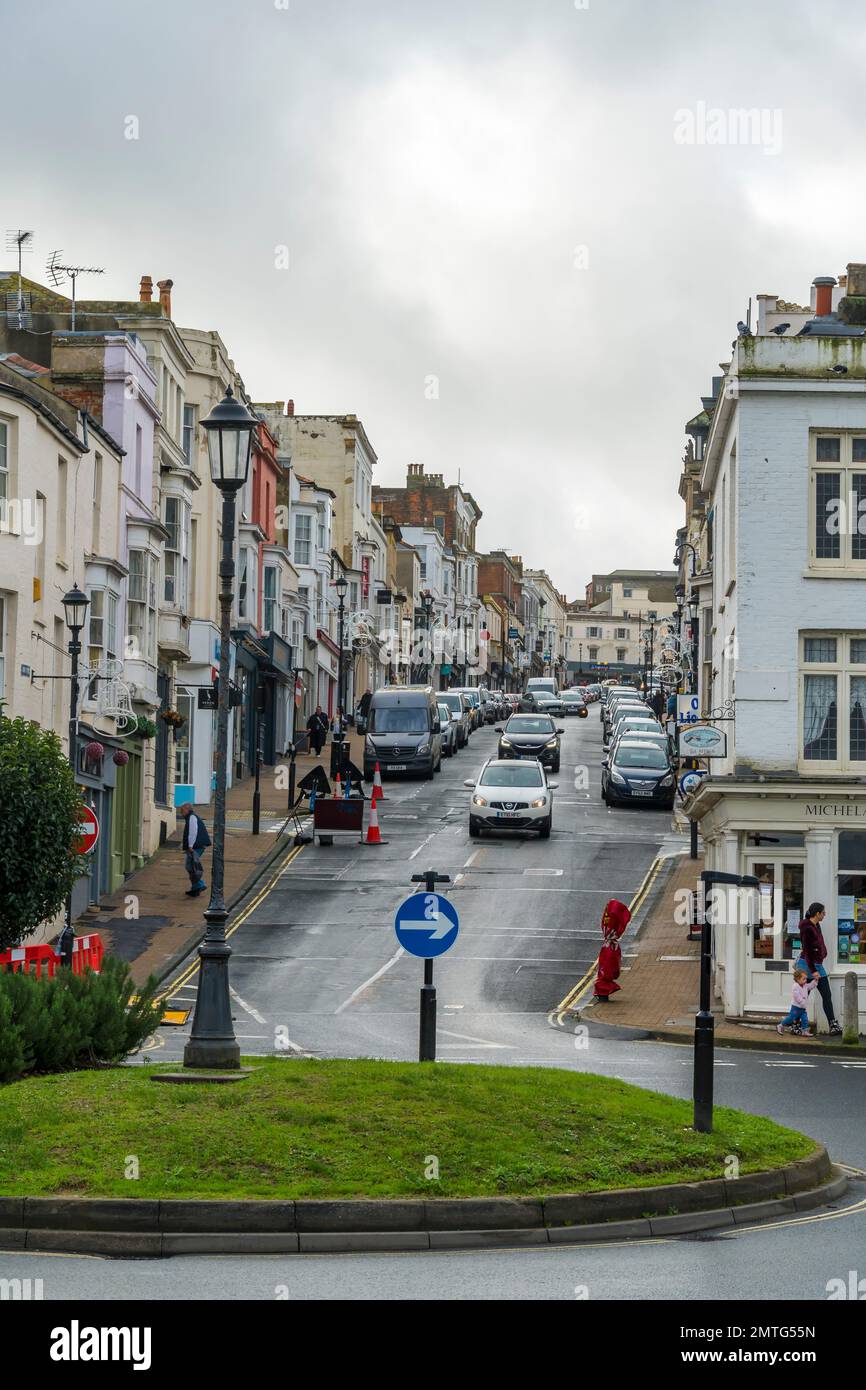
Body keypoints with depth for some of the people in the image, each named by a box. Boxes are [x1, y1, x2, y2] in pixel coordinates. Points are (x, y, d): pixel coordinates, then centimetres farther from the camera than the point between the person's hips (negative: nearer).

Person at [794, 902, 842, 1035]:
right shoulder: (807, 928, -18)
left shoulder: (816, 926, 10)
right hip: (807, 965, -9)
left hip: (818, 965, 9)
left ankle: (833, 1025, 4)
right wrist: (813, 971, -20)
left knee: (827, 996, 5)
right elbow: (807, 951, -20)